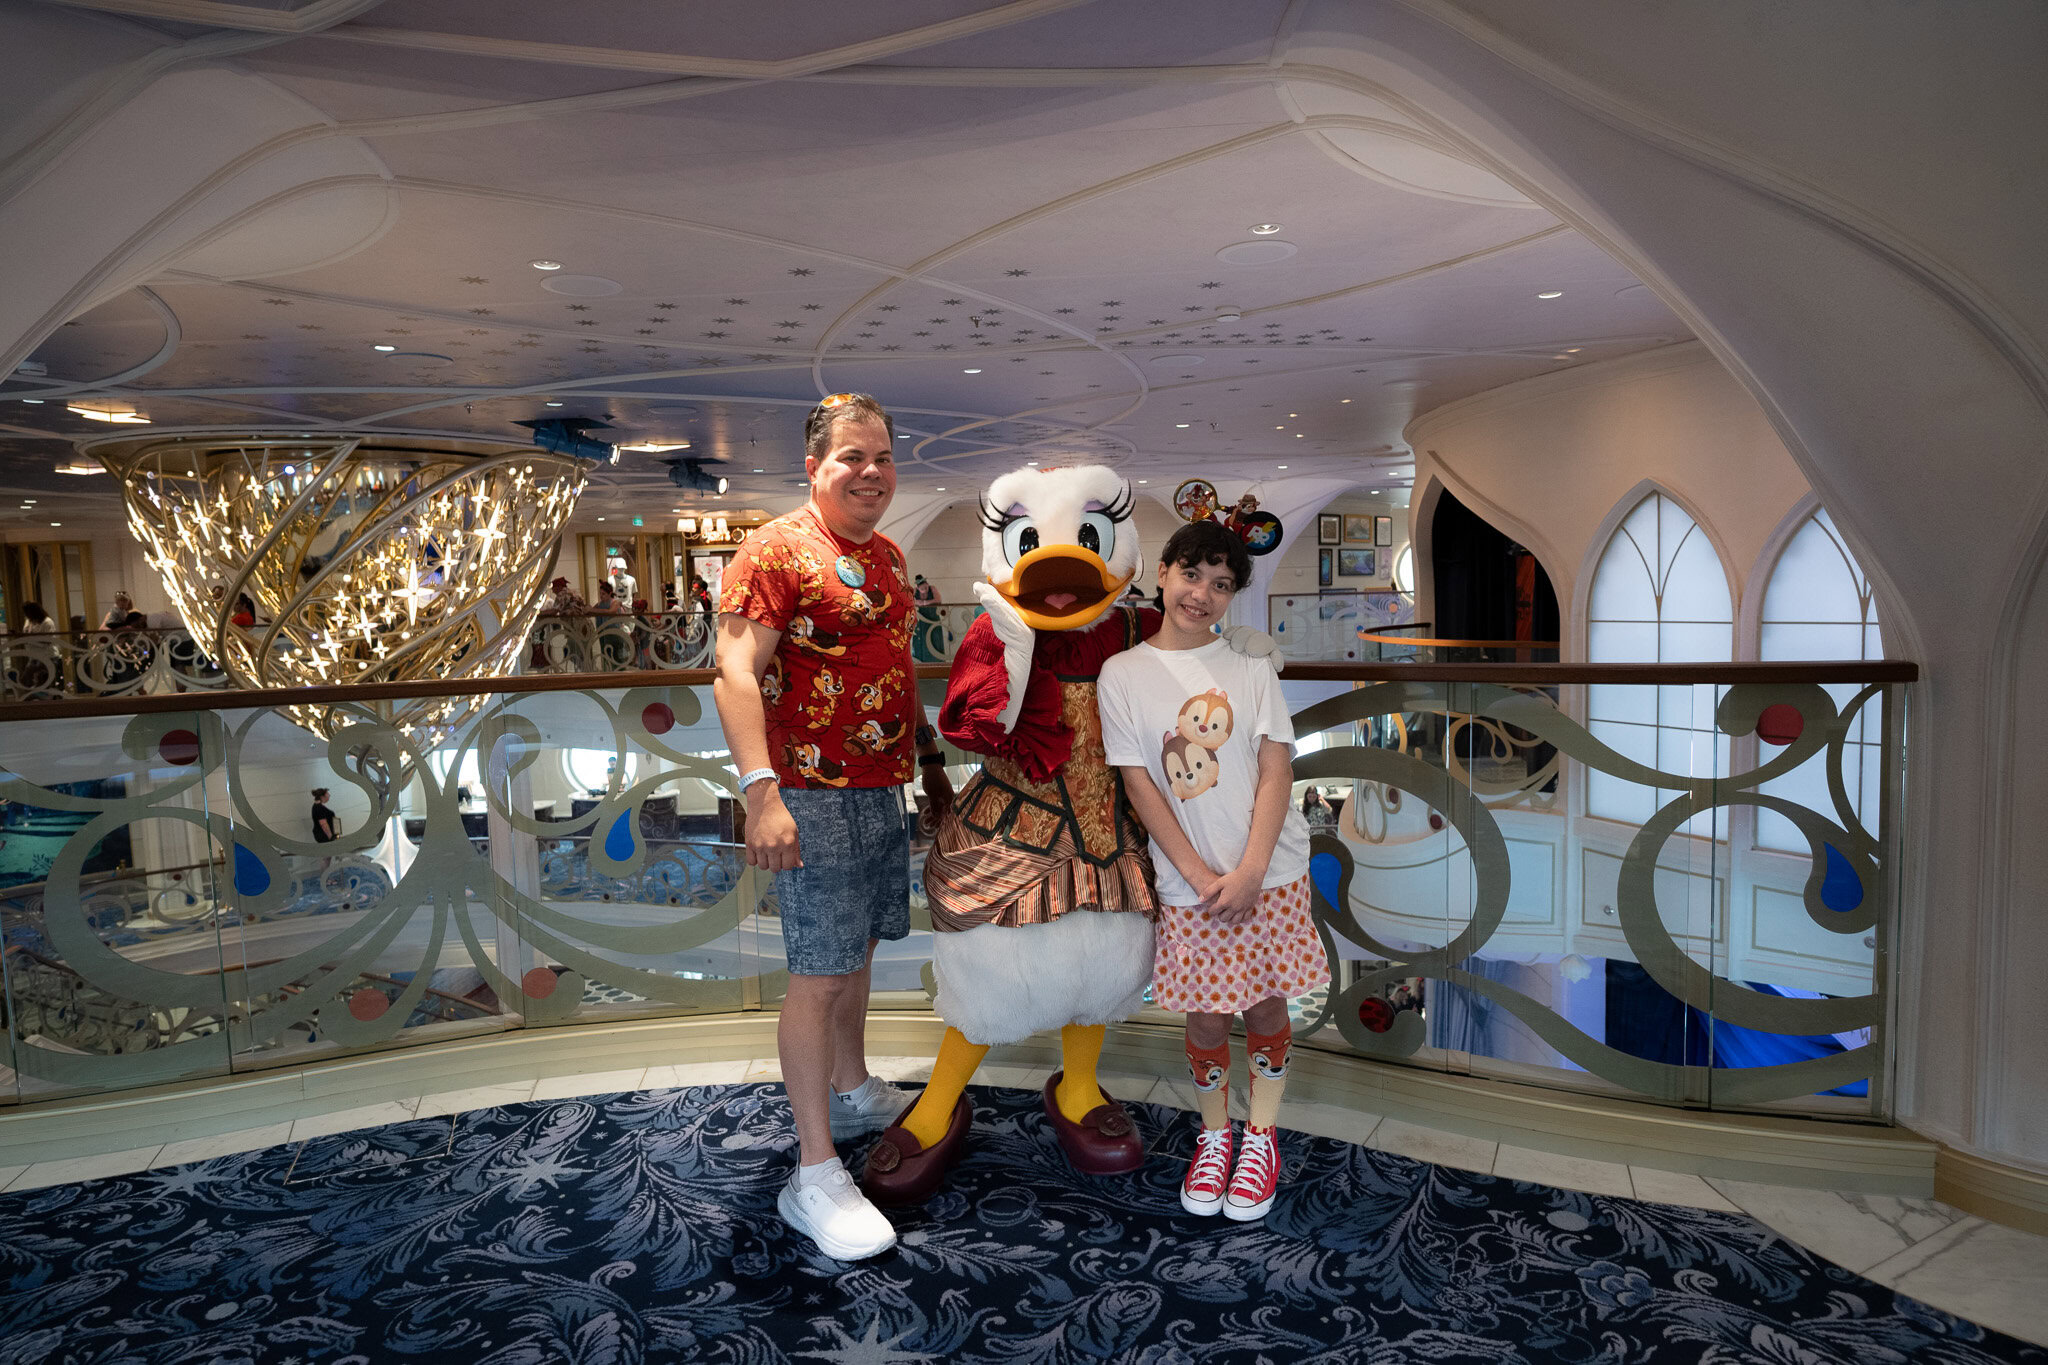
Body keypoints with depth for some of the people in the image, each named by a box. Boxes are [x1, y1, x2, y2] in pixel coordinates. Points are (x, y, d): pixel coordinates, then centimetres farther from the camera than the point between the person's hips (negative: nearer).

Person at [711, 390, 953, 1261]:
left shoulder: (887, 555, 15)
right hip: (815, 797, -8)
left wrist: (931, 760, 23)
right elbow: (736, 673, -21)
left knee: (858, 951, 20)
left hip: (883, 790, 8)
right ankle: (815, 1177, 5)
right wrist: (762, 791, -31)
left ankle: (852, 1092, 40)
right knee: (819, 974, -4)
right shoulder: (776, 550, -12)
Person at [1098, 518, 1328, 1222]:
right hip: (1189, 881, -1)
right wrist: (1201, 877, -11)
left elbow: (1276, 769, -3)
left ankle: (1262, 1135, 30)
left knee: (1265, 1002, 9)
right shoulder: (1123, 674, -2)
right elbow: (1140, 785, -5)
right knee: (1205, 1013, 7)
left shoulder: (1250, 669, 2)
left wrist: (1250, 870, -15)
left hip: (1269, 873, 1)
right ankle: (1213, 1135, 31)